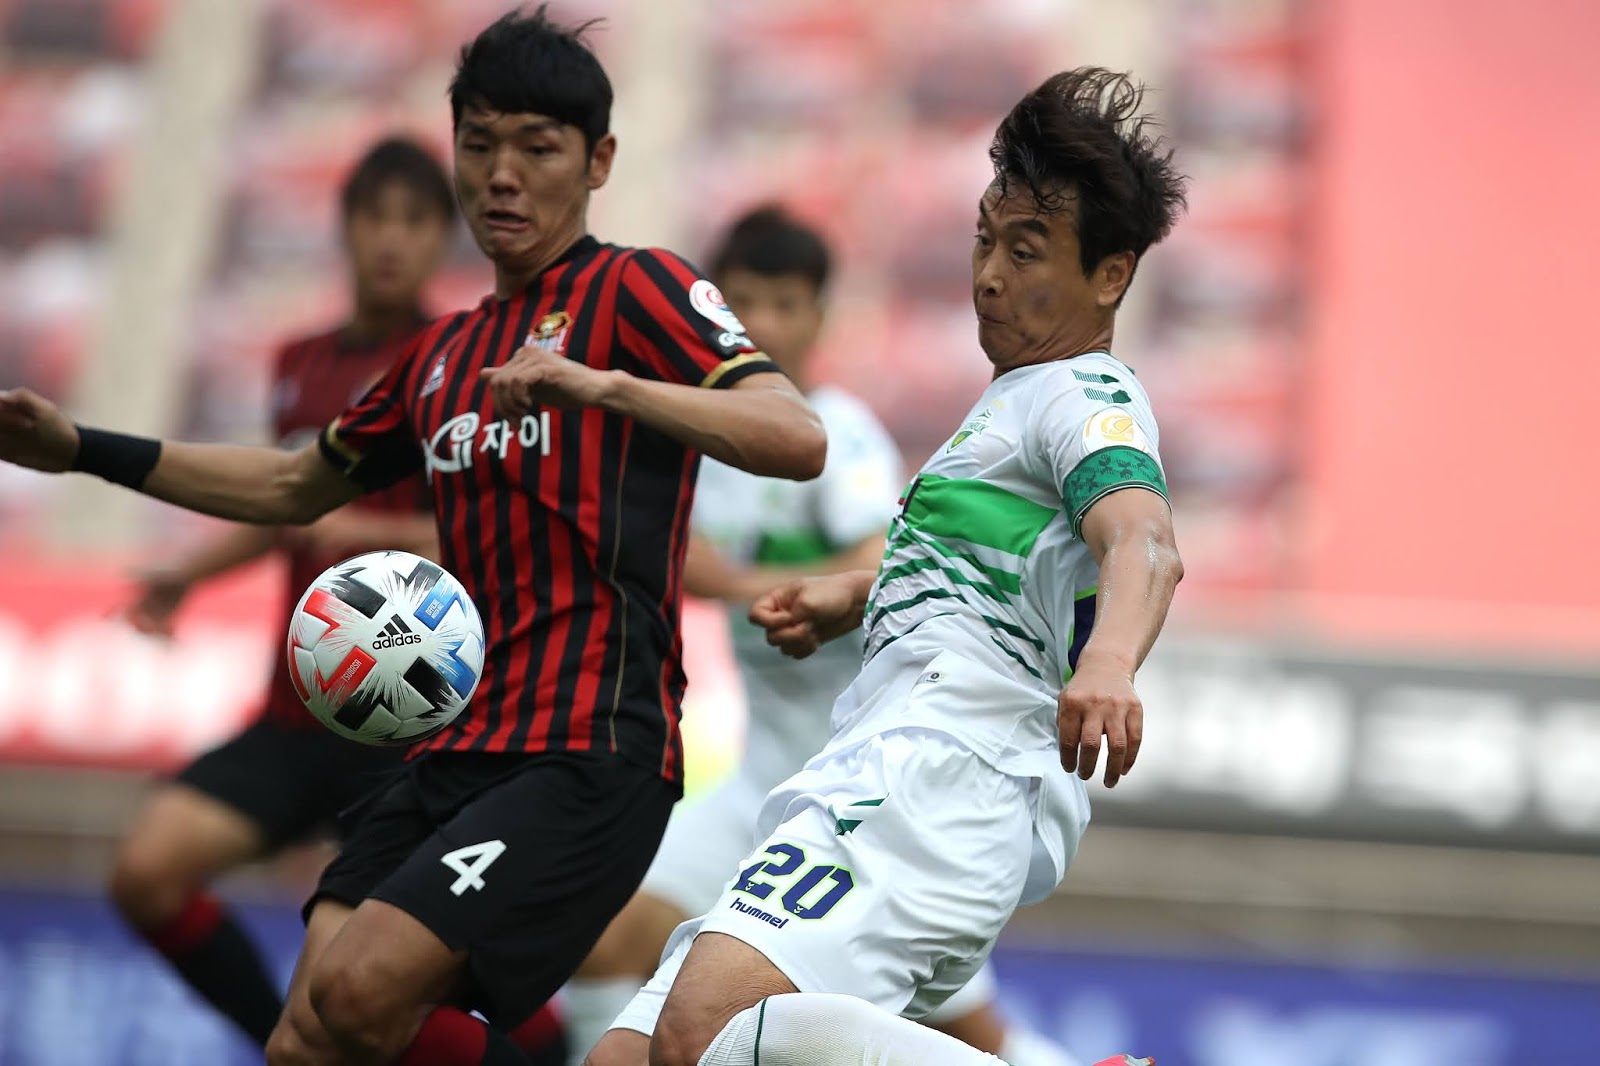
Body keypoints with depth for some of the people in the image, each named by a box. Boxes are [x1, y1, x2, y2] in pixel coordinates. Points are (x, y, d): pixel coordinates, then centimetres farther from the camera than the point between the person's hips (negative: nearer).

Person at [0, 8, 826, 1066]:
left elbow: (796, 440, -17)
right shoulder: (447, 350, 21)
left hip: (590, 751, -7)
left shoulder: (634, 287, -1)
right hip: (461, 746, 8)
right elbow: (297, 485, 35)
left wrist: (600, 384, -30)